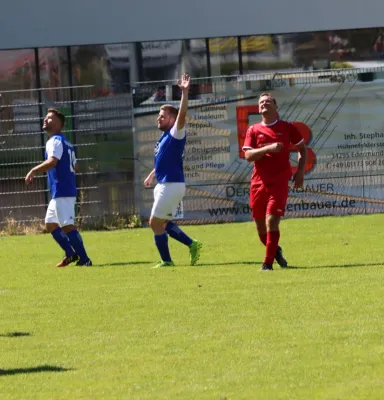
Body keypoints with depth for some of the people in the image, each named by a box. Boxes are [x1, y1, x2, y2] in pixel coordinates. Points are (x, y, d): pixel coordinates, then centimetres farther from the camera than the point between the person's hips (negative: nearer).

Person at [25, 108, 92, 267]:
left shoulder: (55, 141, -11)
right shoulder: (65, 142, 20)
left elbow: (52, 162, -28)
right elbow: (74, 166, 25)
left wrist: (34, 171, -23)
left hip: (61, 192, -10)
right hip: (62, 192, 10)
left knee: (67, 225, -12)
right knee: (50, 224, 16)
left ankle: (84, 259, -13)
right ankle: (71, 254, 17)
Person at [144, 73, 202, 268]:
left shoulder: (176, 134, -11)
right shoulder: (164, 137, 15)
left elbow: (182, 114, -28)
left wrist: (184, 93, -36)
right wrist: (151, 176, 27)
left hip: (172, 185, -10)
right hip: (164, 185, 10)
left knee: (155, 222, -5)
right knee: (163, 222, 15)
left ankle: (166, 261, 2)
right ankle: (192, 245, 17)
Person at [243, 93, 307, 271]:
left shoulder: (286, 128, 5)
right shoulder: (253, 130, 7)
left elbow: (302, 149, 16)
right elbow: (248, 155, -5)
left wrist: (300, 171, 4)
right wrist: (268, 148, -18)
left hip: (279, 182, -3)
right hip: (258, 183, 3)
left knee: (271, 221, -16)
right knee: (260, 225, 6)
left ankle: (268, 262, -10)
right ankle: (275, 251, 33)